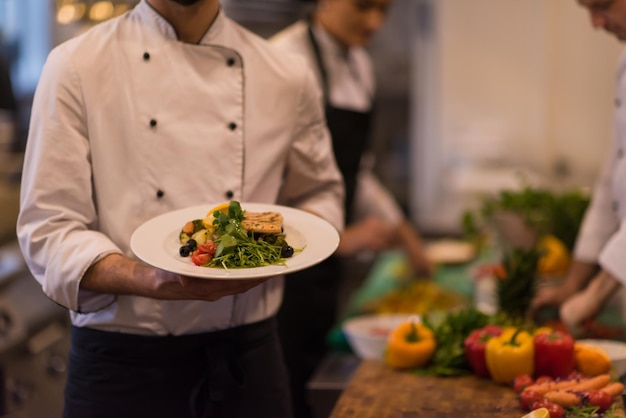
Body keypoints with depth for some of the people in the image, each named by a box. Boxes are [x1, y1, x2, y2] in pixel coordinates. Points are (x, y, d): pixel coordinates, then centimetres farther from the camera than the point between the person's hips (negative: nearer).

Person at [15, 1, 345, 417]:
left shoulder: (289, 77, 3)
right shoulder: (76, 66, -6)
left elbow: (321, 196, 17)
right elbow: (48, 232, -9)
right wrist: (151, 281, -27)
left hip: (248, 353, 3)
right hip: (122, 361, -2)